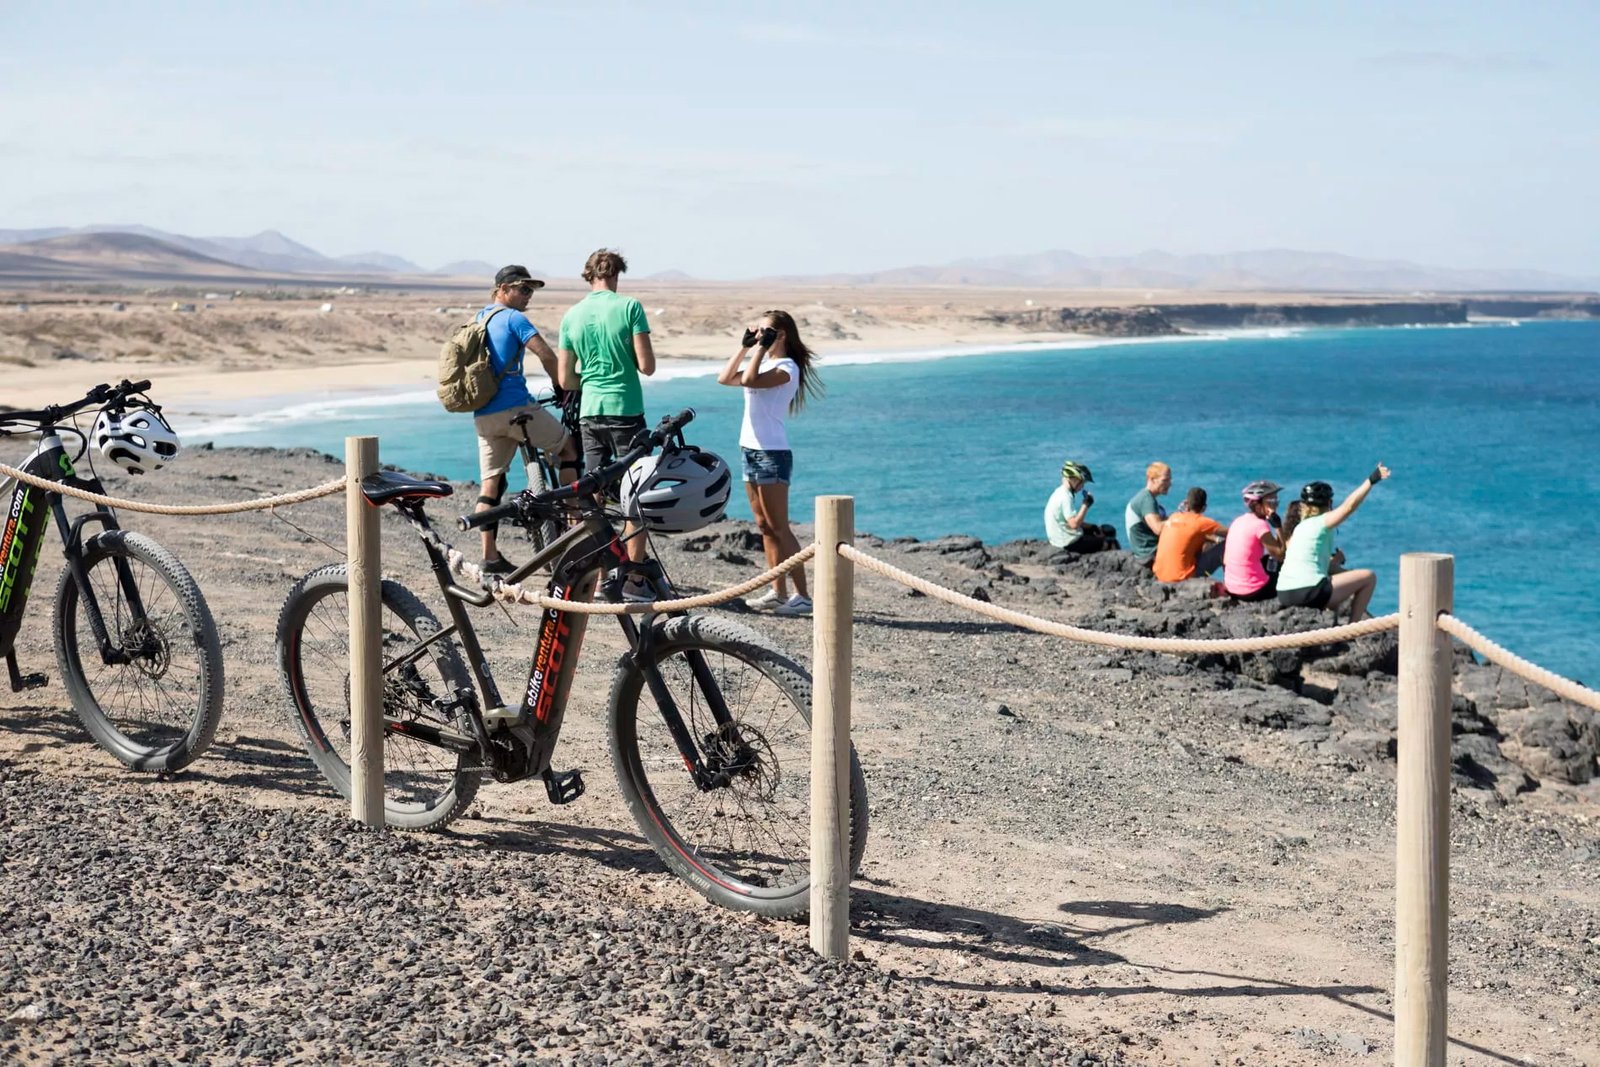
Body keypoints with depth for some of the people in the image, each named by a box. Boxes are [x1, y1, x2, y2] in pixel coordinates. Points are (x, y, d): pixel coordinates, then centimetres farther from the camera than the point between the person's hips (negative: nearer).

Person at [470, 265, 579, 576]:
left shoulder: (479, 319, 20)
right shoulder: (512, 318, -6)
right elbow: (546, 355, -13)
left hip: (483, 415, 8)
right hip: (514, 407, -8)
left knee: (490, 485, 8)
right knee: (569, 448, 8)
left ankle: (490, 557, 6)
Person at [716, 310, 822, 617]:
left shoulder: (786, 367, -12)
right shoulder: (761, 363, 15)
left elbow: (750, 380, -27)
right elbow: (725, 378, 9)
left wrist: (761, 348, -17)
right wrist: (745, 347, 7)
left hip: (773, 453, -9)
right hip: (751, 450, 9)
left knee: (779, 528, -10)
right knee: (765, 526, 11)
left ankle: (803, 596, -10)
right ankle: (778, 591, 16)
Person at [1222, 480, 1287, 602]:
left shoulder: (1237, 521, 9)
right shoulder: (1260, 524, -15)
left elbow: (1225, 561, 11)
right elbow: (1280, 555, -14)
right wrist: (1277, 526, -11)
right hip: (1252, 592, -7)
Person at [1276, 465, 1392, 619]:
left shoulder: (1300, 527, 21)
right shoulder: (1322, 522, -1)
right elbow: (1349, 506, -15)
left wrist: (1335, 560, 26)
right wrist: (1371, 480, -16)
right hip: (1309, 593, -9)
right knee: (1369, 577, 4)